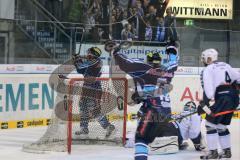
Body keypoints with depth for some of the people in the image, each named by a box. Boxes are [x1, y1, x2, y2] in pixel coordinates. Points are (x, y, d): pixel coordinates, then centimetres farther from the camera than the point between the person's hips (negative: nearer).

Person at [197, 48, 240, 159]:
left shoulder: (208, 70, -2)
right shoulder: (225, 66, 20)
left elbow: (208, 89, -14)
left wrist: (204, 104, -16)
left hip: (222, 99, -8)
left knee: (210, 123, 0)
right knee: (222, 125, 18)